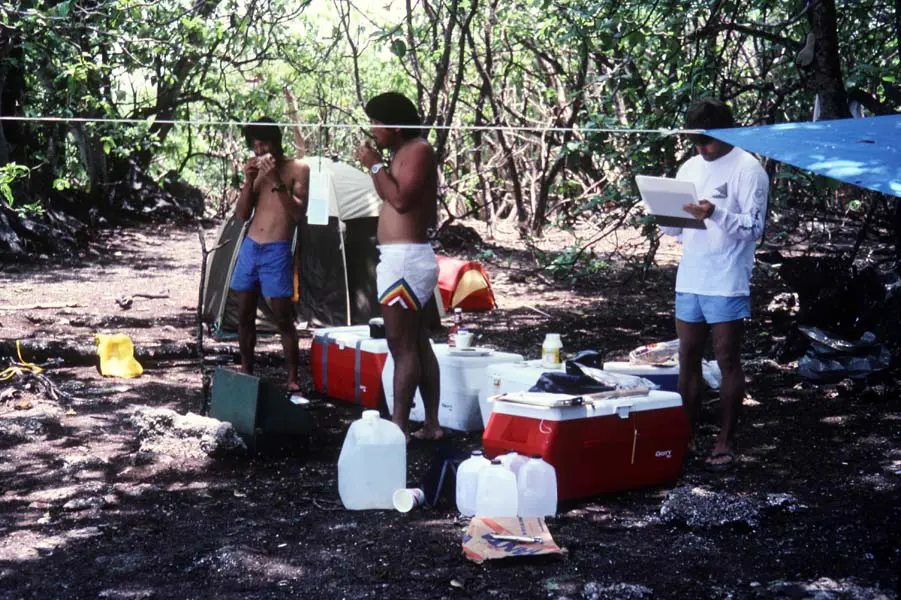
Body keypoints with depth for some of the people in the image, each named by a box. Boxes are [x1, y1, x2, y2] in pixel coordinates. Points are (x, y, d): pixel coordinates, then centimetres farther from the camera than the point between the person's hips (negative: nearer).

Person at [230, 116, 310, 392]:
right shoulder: (257, 170, 11)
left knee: (283, 318, -6)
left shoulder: (298, 169, -4)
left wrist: (276, 181, -20)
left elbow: (298, 213, -15)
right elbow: (241, 215, 7)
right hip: (249, 248, 6)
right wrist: (249, 180, -5)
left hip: (277, 252, -6)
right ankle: (246, 372, 22)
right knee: (245, 315, 10)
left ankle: (293, 378, -2)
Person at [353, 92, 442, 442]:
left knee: (402, 347, -10)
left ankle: (399, 427, -9)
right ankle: (431, 424, 19)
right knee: (418, 344, 13)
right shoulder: (404, 153, 19)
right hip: (407, 258, 11)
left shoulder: (418, 150, -9)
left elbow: (401, 199, -21)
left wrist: (375, 166, -13)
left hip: (404, 259, -11)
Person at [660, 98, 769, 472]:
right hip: (689, 280, 6)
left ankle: (726, 442, 9)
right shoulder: (689, 168, 14)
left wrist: (716, 214, -27)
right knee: (688, 359, 10)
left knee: (727, 361, 1)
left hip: (727, 284, -6)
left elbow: (754, 228, -13)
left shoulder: (748, 170, -6)